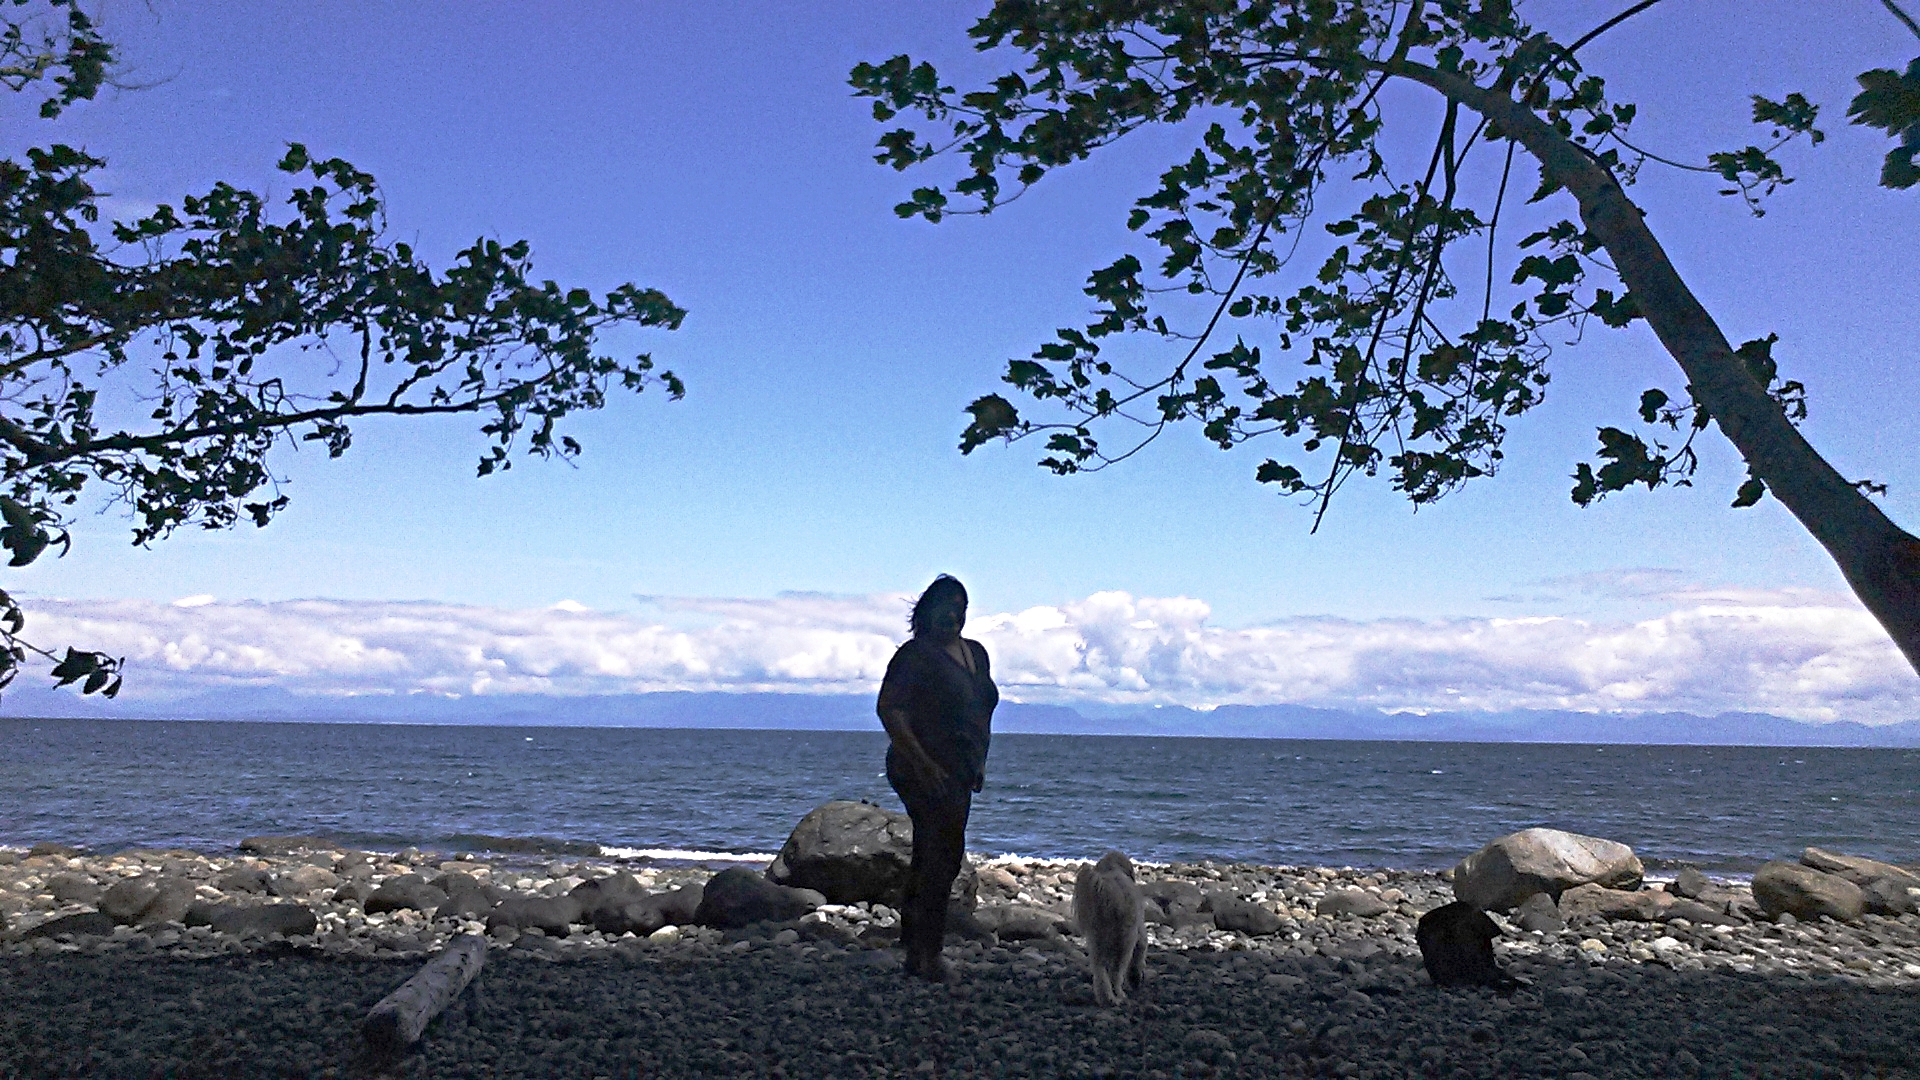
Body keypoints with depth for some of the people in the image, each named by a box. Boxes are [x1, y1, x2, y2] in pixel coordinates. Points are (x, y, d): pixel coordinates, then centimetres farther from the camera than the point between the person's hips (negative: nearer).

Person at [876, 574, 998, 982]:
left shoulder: (976, 653, 14)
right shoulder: (916, 654, -11)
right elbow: (888, 708, -19)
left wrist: (979, 763, 18)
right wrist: (921, 761, -24)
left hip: (958, 775, 9)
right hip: (926, 774, -9)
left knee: (929, 860, 13)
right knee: (945, 857, -12)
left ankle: (915, 951, 22)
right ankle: (928, 953, -5)